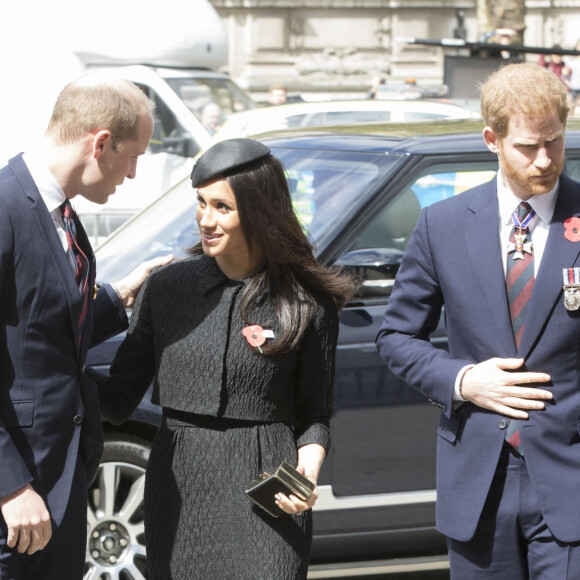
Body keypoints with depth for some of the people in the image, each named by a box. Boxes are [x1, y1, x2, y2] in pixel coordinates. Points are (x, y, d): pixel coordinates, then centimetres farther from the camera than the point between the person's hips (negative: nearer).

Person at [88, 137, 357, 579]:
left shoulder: (307, 305, -2)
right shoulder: (167, 287, 5)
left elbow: (314, 415, 6)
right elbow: (119, 399, 4)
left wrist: (307, 473, -13)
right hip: (178, 496, 3)